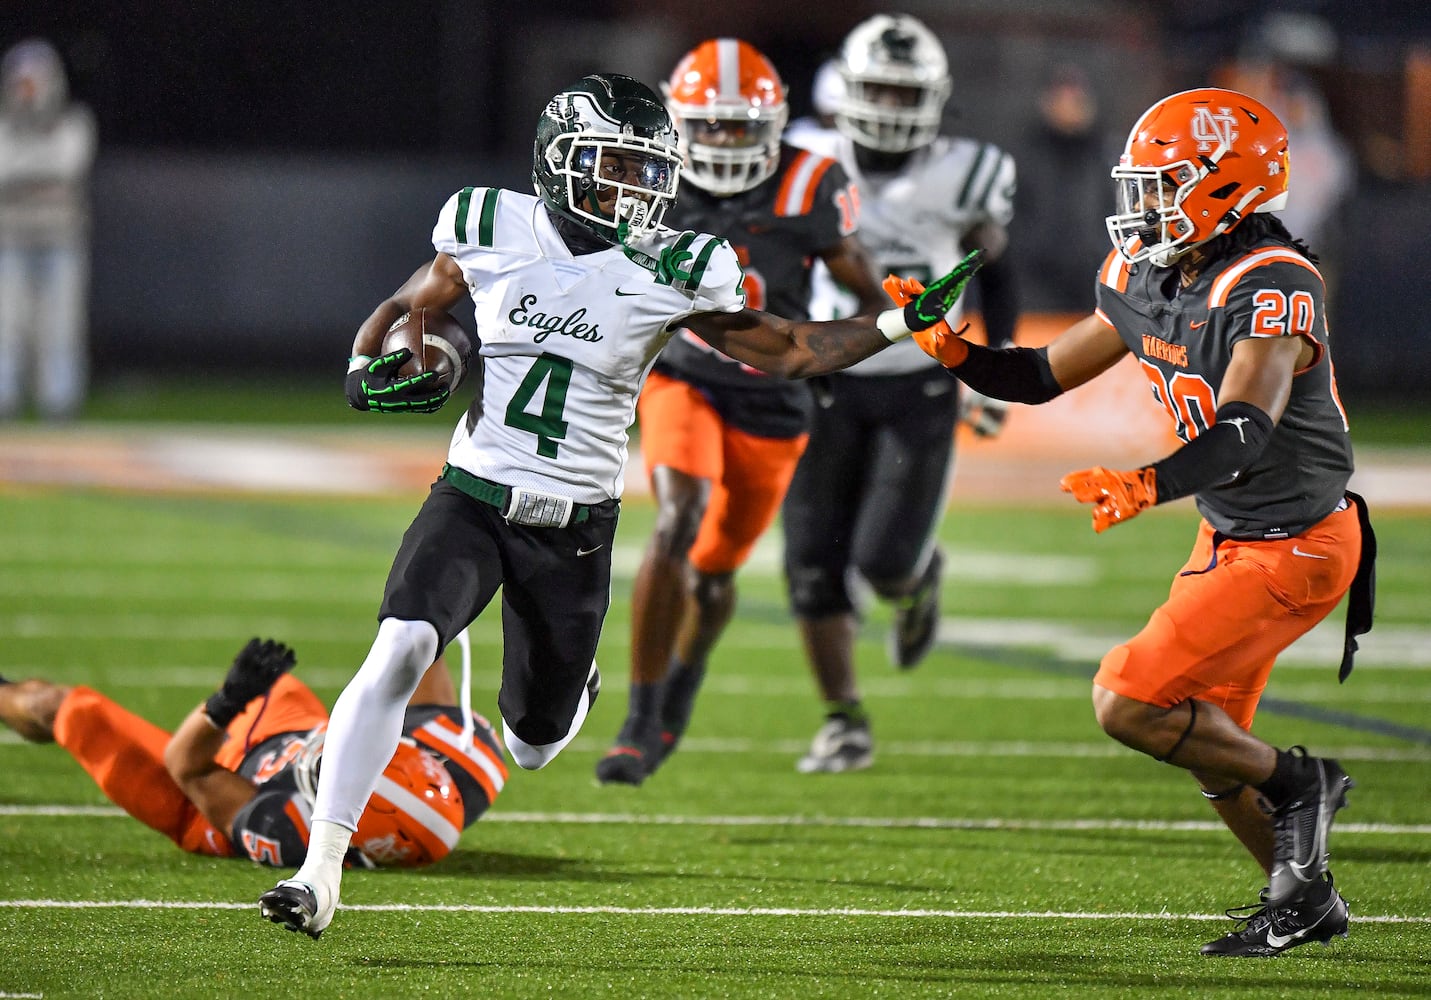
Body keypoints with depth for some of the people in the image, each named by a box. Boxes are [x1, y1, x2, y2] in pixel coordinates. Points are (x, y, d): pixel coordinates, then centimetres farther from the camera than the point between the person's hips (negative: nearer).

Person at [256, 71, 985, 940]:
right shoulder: (491, 228, -5)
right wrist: (370, 370, -8)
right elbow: (409, 307, 12)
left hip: (576, 528, 1)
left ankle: (573, 686, 51)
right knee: (401, 648, -27)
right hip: (474, 501, -1)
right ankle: (321, 871, -23)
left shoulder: (673, 272, -7)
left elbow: (782, 352, 6)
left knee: (532, 748, 11)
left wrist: (903, 324, -2)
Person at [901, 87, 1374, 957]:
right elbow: (1046, 376, 9)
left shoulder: (1273, 290, -27)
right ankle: (1306, 900, 35)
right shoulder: (1150, 276, 0)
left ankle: (1294, 783, 5)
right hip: (1229, 535, 9)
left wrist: (1147, 486, -56)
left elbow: (1244, 435, -41)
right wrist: (950, 350, -8)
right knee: (1207, 737, 17)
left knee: (1128, 703, -15)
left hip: (1295, 549, -9)